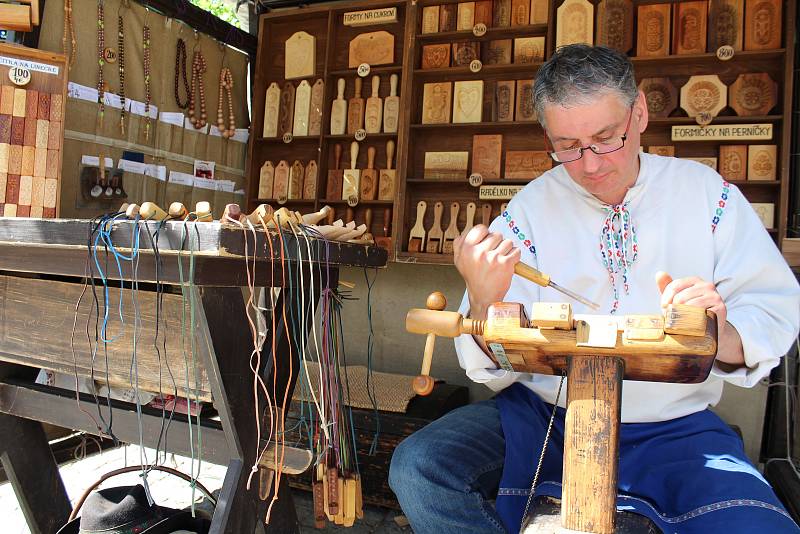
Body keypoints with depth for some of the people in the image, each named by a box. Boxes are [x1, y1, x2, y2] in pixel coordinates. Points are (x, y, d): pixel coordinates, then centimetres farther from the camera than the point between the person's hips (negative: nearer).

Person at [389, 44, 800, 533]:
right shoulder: (530, 208, -1)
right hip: (543, 416, 1)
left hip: (672, 427, 0)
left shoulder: (705, 193, 1)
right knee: (417, 466, -19)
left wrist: (721, 334, -23)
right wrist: (484, 300, -27)